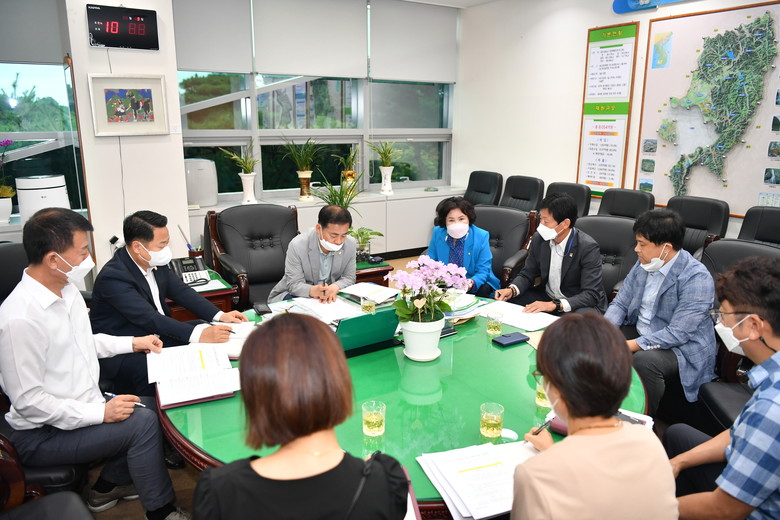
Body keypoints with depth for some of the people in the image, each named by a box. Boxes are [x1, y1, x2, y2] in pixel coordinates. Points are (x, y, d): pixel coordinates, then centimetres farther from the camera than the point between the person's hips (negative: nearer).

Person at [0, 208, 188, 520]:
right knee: (142, 422, -21)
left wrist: (133, 343, 8)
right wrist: (100, 413, -25)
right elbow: (28, 401, -25)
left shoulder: (67, 289, 0)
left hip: (81, 406, 9)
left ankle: (107, 486, 23)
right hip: (42, 434, -9)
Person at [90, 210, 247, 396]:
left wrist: (220, 316, -8)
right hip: (120, 352, -8)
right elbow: (150, 319, -32)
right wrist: (199, 334, -41)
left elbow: (181, 291, 5)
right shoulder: (113, 276, -25)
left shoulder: (155, 262, -1)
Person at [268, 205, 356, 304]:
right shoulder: (297, 246, -20)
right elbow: (294, 284, -19)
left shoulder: (350, 244, -9)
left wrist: (335, 288, -27)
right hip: (297, 294, -2)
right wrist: (313, 291, -42)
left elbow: (349, 278, -2)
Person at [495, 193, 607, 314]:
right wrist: (512, 290, -17)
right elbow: (527, 274, 5)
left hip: (579, 304, -5)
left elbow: (591, 294, -25)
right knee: (506, 301, -11)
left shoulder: (588, 247, -22)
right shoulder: (539, 238, -6)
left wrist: (555, 305, -37)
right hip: (547, 296, 5)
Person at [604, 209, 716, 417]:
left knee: (644, 360, -36)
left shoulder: (697, 278, -23)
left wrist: (629, 346, -29)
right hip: (640, 332, 7)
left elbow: (677, 334, -26)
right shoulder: (644, 264, 0)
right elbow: (620, 303, 3)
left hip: (681, 348, -7)